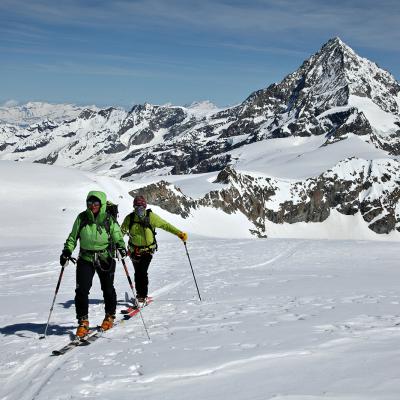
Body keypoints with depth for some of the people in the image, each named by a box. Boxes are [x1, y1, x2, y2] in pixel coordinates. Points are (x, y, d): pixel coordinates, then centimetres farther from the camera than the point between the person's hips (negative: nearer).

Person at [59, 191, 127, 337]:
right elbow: (73, 237, 10)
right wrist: (67, 251, -3)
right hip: (85, 258, 1)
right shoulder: (82, 218, 2)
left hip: (105, 259, -1)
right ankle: (83, 322, 5)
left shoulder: (109, 220, -4)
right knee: (82, 290, -8)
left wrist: (121, 247, -22)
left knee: (108, 289, 8)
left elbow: (118, 237, -2)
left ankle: (110, 316, 31)